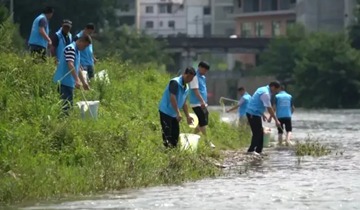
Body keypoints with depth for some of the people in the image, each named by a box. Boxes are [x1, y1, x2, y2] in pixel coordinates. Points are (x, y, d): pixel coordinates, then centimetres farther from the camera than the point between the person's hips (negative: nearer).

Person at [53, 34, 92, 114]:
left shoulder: (77, 51, 18)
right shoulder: (70, 49, -14)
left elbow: (77, 68, 27)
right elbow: (70, 65, -27)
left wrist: (84, 82, 29)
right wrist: (77, 80, -36)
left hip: (69, 83, 10)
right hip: (64, 81, -10)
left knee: (69, 104, 10)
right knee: (67, 104, -14)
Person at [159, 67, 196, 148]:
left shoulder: (186, 88, 11)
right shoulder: (175, 82, -17)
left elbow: (184, 103, 21)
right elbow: (172, 98, -24)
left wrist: (188, 116, 19)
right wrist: (178, 113, -27)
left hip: (174, 114, 9)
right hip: (166, 111, -9)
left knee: (175, 133, 9)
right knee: (167, 134, -11)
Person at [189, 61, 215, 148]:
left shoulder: (202, 77, 16)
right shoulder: (195, 76, -13)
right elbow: (195, 90, -20)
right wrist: (202, 101, -25)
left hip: (202, 104, 10)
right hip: (197, 103, -10)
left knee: (202, 123, 11)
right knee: (203, 123, -9)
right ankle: (208, 142, -8)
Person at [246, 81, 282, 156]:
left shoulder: (263, 90, 13)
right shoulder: (265, 94, -19)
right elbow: (269, 108, -20)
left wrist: (262, 115, 26)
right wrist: (276, 120, -16)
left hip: (255, 113, 10)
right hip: (253, 114, -10)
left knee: (260, 132, 11)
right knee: (257, 133, -8)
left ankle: (258, 150, 14)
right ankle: (251, 150, -4)